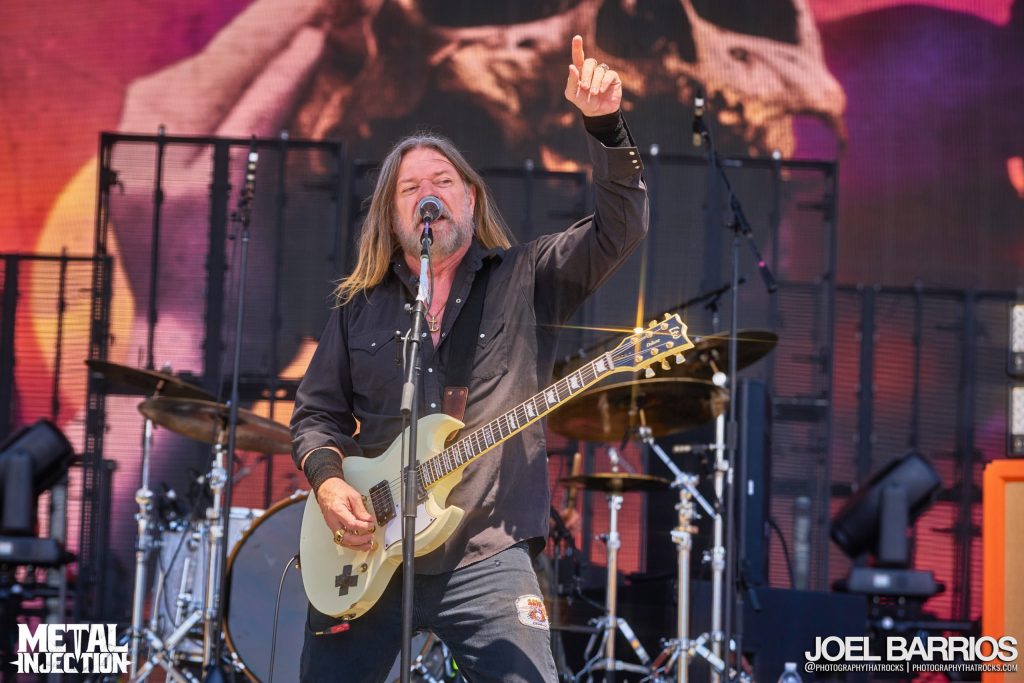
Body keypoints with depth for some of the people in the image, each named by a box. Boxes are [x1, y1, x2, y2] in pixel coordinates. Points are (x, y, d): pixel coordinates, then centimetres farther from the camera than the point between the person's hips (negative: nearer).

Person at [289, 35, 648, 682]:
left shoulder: (527, 279, 4)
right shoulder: (360, 306, 11)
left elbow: (621, 226, -8)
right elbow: (317, 413, 14)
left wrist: (605, 124, -21)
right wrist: (329, 480, -6)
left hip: (485, 556, -3)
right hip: (365, 555, 3)